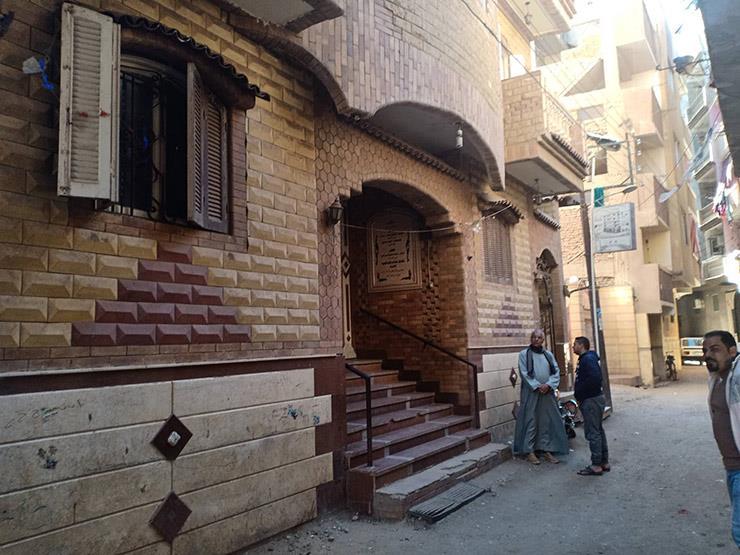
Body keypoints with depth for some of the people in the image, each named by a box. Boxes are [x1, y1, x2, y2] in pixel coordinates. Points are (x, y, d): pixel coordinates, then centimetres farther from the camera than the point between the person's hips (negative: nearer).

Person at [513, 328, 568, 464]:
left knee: (548, 422, 6)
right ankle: (529, 452, 6)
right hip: (531, 393, -4)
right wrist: (537, 386, -16)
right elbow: (524, 373, -7)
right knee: (531, 422, -1)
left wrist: (548, 385, -12)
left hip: (547, 393, 4)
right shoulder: (524, 354, 0)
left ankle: (547, 450, 15)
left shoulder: (548, 354, 12)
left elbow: (556, 371, 5)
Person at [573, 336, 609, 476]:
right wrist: (579, 394, 6)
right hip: (594, 398, 11)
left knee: (592, 432, -5)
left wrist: (579, 392, -18)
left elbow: (595, 378, -30)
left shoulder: (588, 359, -17)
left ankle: (596, 466, 1)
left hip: (591, 400, -11)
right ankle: (604, 463, 23)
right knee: (598, 431, 15)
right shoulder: (585, 359, 15)